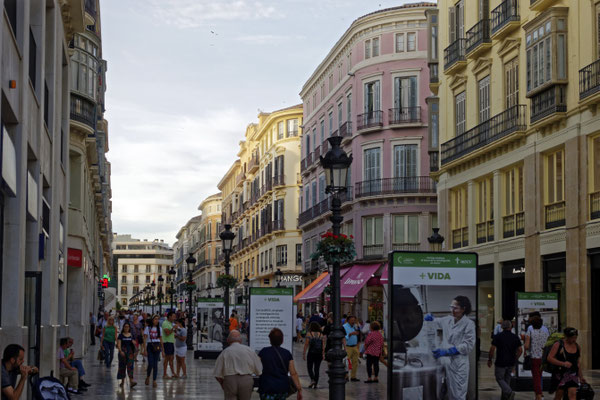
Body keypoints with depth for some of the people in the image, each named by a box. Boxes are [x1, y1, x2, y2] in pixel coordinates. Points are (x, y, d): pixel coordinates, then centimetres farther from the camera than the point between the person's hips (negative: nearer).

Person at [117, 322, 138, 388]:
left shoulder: (132, 335, 9)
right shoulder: (121, 335, 1)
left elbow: (135, 344, 13)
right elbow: (118, 344, -7)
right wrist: (120, 351, -22)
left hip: (130, 352, 1)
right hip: (123, 352, -1)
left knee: (130, 366, -10)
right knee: (122, 366, 7)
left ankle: (131, 381, -21)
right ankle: (122, 381, 25)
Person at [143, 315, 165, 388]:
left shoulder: (159, 328, 10)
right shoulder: (148, 328, -1)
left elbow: (161, 340, 13)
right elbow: (145, 339, -4)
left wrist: (163, 350, 10)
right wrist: (145, 349, -12)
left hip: (157, 347, 3)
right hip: (150, 346, -3)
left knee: (155, 365, 0)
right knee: (151, 364, -10)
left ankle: (154, 380, 4)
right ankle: (148, 377, 16)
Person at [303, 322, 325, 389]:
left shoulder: (309, 334, -5)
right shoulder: (321, 335, 3)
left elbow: (306, 344, -5)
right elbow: (323, 346, 3)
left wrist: (304, 353, 1)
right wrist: (323, 354, 9)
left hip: (311, 353, -3)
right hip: (319, 353, 3)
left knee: (309, 367, 9)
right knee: (316, 369, 8)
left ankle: (312, 380, -12)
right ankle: (315, 384, 7)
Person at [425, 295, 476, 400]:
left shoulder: (469, 324, -11)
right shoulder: (447, 320, 6)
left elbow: (468, 345, -15)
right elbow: (435, 322, 23)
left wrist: (446, 352, -21)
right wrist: (430, 318, -2)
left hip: (459, 364, -5)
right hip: (446, 361, 5)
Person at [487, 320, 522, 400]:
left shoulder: (498, 336, -8)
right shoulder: (515, 337, 2)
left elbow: (492, 349, -11)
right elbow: (520, 350, 3)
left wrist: (490, 360, 0)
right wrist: (515, 359, 15)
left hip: (501, 362, -4)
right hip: (511, 363, 4)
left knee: (499, 379, 5)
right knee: (507, 378, 18)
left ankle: (509, 392, -15)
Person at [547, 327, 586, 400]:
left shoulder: (577, 347, 10)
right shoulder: (558, 345, -6)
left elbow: (578, 363, 18)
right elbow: (549, 358, -11)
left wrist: (580, 377, 20)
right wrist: (563, 364, -20)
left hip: (573, 374, 3)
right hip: (561, 374, -3)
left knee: (573, 394, -11)